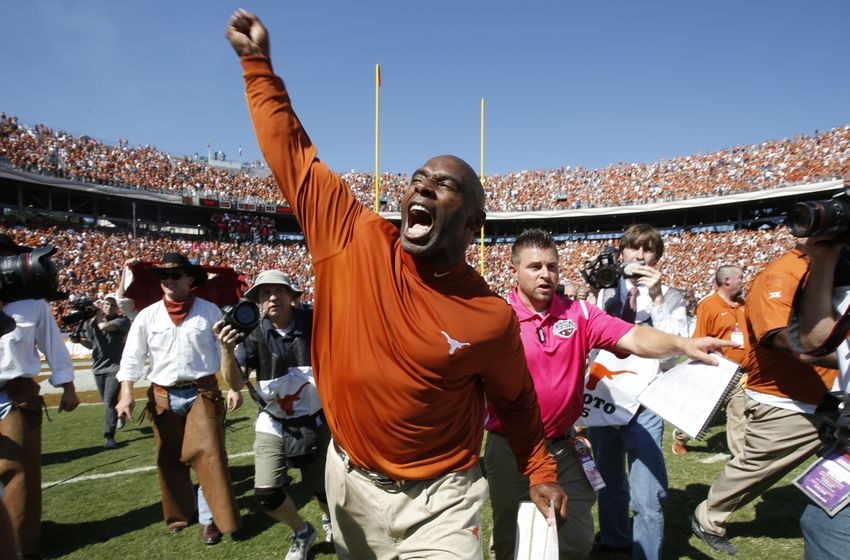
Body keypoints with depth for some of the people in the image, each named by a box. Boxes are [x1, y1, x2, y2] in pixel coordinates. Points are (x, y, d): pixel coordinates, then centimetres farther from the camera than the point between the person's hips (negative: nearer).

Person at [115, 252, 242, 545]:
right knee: (170, 459, 13)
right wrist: (126, 393, -7)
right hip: (163, 397, 3)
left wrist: (234, 386, -3)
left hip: (202, 392, -2)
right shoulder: (148, 316, 2)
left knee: (208, 455, -6)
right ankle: (179, 512, 32)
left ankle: (210, 518, 8)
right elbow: (132, 357, 3)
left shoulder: (209, 311, -1)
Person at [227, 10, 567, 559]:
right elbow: (295, 159, -7)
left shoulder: (491, 318, -17)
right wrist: (257, 60, -2)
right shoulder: (356, 241, -14)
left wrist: (542, 473, 5)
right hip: (348, 481, 4)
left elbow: (515, 402, 0)